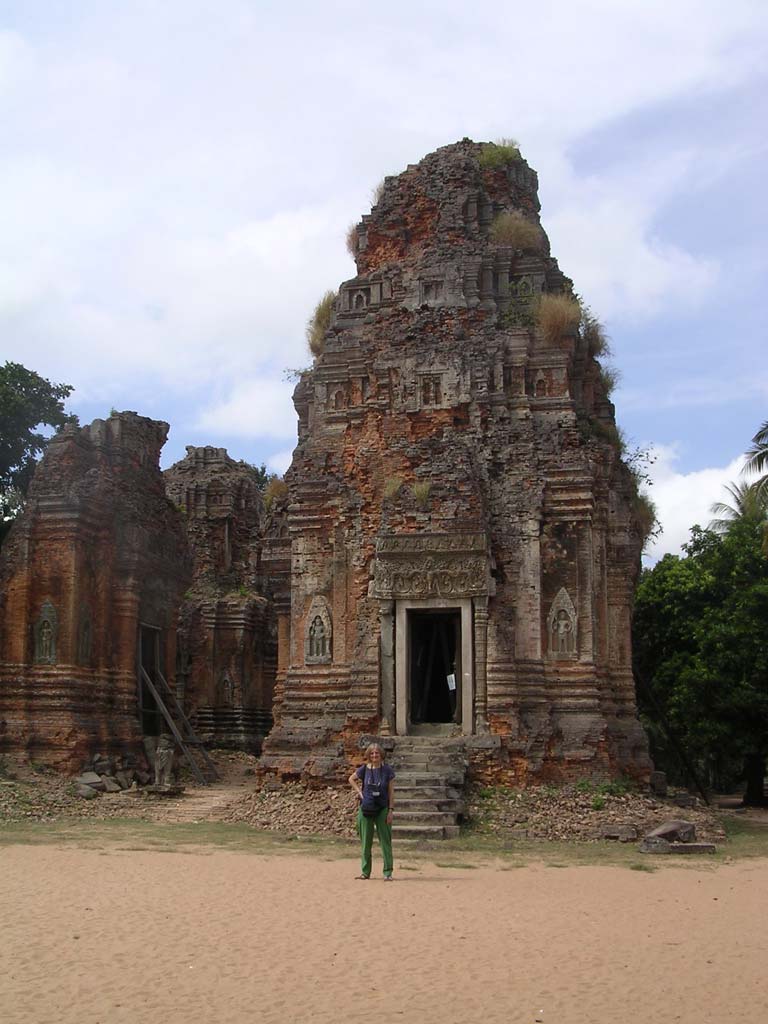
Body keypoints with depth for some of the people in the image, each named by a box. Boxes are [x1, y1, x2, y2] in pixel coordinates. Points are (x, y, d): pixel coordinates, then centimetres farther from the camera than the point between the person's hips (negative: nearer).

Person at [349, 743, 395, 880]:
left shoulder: (388, 771, -4)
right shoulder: (364, 769, 0)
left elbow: (391, 792, -2)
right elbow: (351, 779, 17)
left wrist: (391, 810, -8)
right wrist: (359, 792, 4)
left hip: (382, 809, -2)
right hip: (366, 809, 2)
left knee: (385, 841, -3)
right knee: (366, 842, 9)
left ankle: (388, 873, 2)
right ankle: (365, 872, 19)